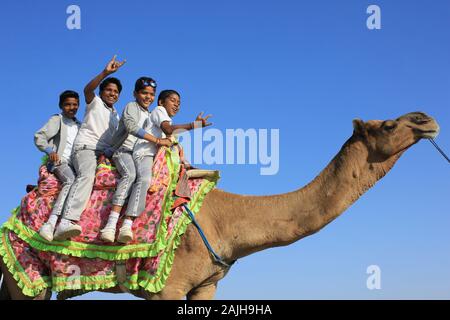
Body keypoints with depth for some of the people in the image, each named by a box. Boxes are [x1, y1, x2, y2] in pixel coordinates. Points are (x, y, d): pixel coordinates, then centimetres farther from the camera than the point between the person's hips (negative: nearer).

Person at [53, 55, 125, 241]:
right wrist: (105, 73, -23)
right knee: (87, 175, -35)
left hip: (105, 153, 8)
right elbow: (88, 89, -10)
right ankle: (67, 222, -53)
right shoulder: (95, 102, 12)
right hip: (85, 147, -8)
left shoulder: (116, 116, 31)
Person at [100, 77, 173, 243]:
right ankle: (111, 224, -46)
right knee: (130, 175, -35)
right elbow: (132, 127, -17)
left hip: (139, 155, 8)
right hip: (123, 151, -8)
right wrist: (157, 141, -19)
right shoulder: (131, 107, 3)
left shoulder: (150, 115, 26)